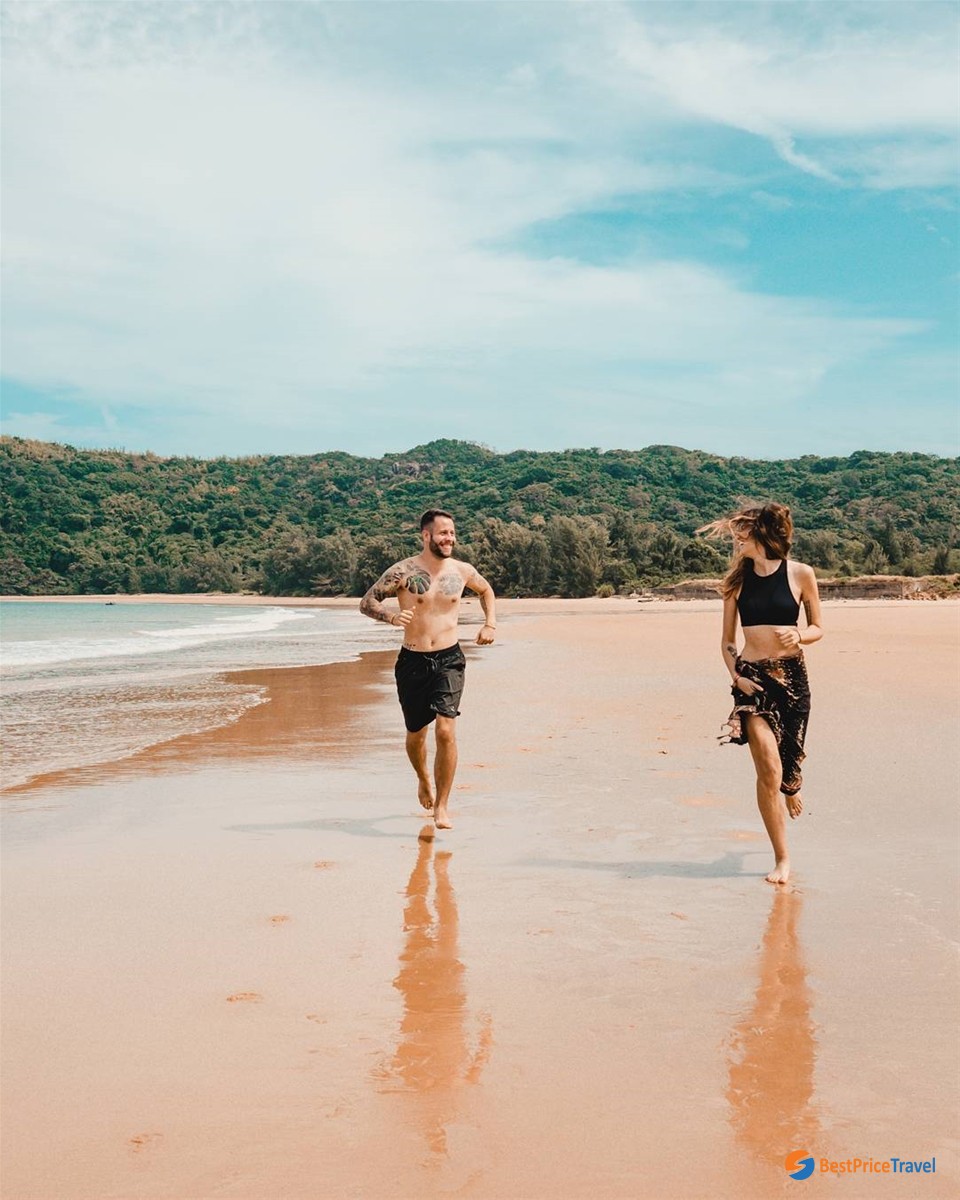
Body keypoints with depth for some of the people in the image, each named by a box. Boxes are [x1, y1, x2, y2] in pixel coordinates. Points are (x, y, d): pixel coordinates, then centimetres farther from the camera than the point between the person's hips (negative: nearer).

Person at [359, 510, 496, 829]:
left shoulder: (462, 571, 2)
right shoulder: (403, 571, -8)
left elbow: (486, 590, 24)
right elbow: (366, 602, -8)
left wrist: (490, 624, 11)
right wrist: (391, 616, -27)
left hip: (449, 660, 1)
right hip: (412, 661, 0)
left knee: (446, 730, -15)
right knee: (415, 735, 12)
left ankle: (442, 806, -6)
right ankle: (424, 780, 45)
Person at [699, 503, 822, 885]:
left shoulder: (800, 574, -1)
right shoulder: (737, 578, 4)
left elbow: (817, 628, 8)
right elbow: (727, 639, 9)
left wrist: (799, 635, -13)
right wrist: (735, 675, -6)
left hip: (791, 676, 0)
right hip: (751, 678, 0)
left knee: (786, 760, 7)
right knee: (768, 767, -10)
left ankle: (791, 789, 47)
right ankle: (782, 859, 1)